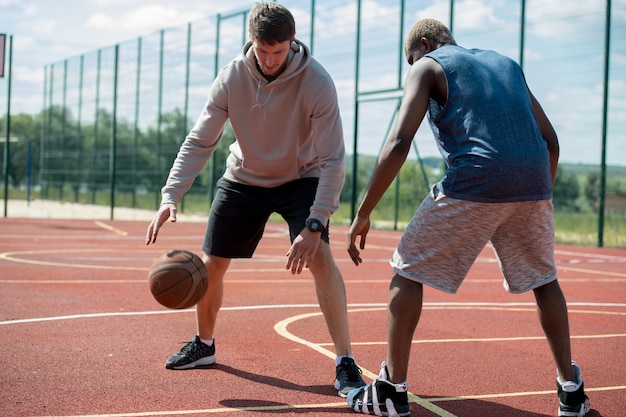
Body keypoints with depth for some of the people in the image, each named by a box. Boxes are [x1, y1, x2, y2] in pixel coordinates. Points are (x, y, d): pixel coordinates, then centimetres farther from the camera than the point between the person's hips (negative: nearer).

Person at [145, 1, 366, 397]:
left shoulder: (317, 82, -28)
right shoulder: (232, 77, -19)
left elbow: (333, 161, -28)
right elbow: (200, 141, -13)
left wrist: (314, 226, -37)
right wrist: (171, 195, -26)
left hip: (301, 178, -3)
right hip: (243, 178, 3)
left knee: (320, 256, -25)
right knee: (211, 263, 5)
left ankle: (346, 364, -19)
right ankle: (204, 345, 33)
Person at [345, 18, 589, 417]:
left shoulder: (427, 66, 12)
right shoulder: (507, 63, 27)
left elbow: (399, 144, -3)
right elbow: (551, 142, 22)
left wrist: (363, 214, 0)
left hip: (473, 183, -5)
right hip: (533, 185, 5)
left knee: (407, 272, 10)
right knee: (544, 279, 25)